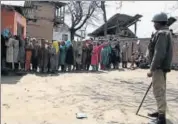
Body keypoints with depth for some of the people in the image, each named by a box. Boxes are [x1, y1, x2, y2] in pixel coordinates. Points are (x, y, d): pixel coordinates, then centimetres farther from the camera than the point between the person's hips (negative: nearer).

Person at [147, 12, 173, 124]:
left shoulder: (161, 33, -16)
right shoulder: (166, 33, 16)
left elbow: (159, 54, -25)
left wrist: (152, 69, -22)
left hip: (159, 67, -11)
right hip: (163, 66, 11)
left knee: (159, 91, -8)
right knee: (160, 90, 17)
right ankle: (161, 112, 28)